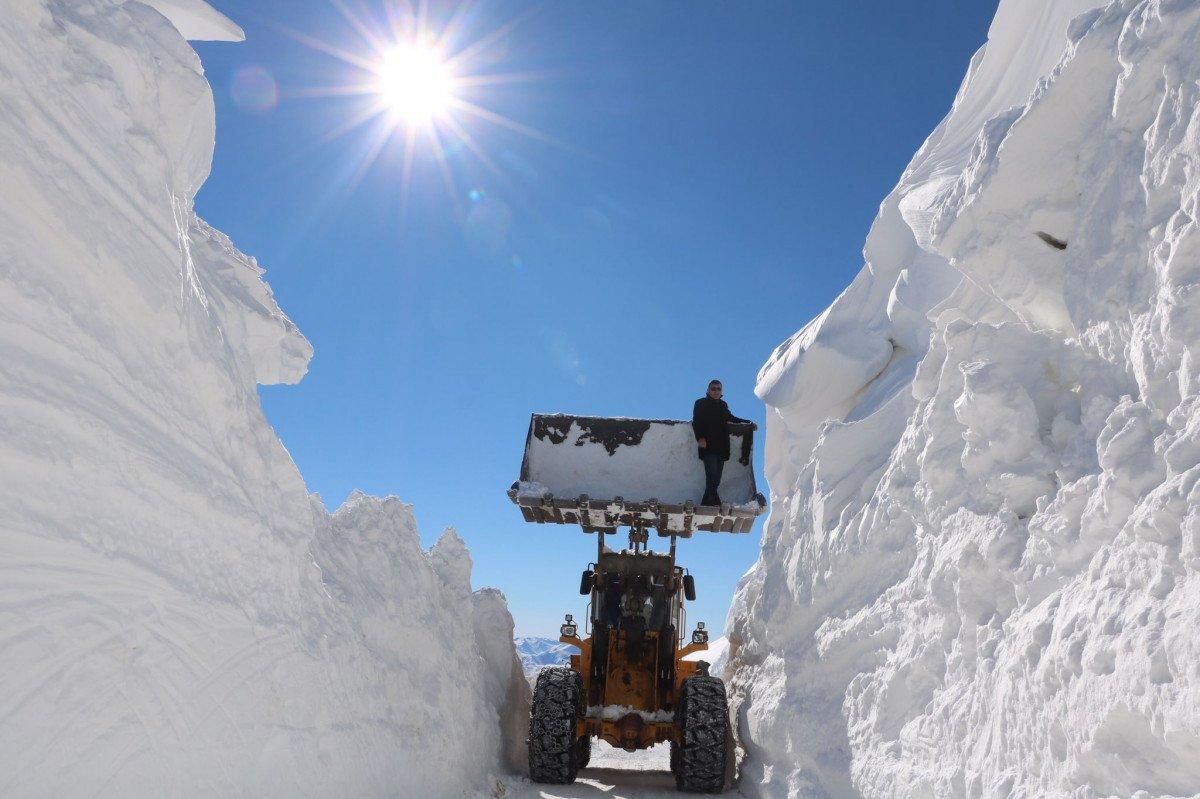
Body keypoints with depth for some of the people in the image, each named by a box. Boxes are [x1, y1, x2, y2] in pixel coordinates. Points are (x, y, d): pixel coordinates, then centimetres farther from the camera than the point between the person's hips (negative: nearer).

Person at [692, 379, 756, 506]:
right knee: (712, 475, -17)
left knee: (716, 478, -1)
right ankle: (713, 501, -17)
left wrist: (749, 423, 28)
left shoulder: (723, 405, 22)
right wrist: (700, 438, -16)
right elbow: (696, 422, -2)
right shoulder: (701, 403, 7)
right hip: (708, 445, -5)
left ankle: (707, 503, 1)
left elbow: (731, 418, 36)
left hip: (721, 447, 6)